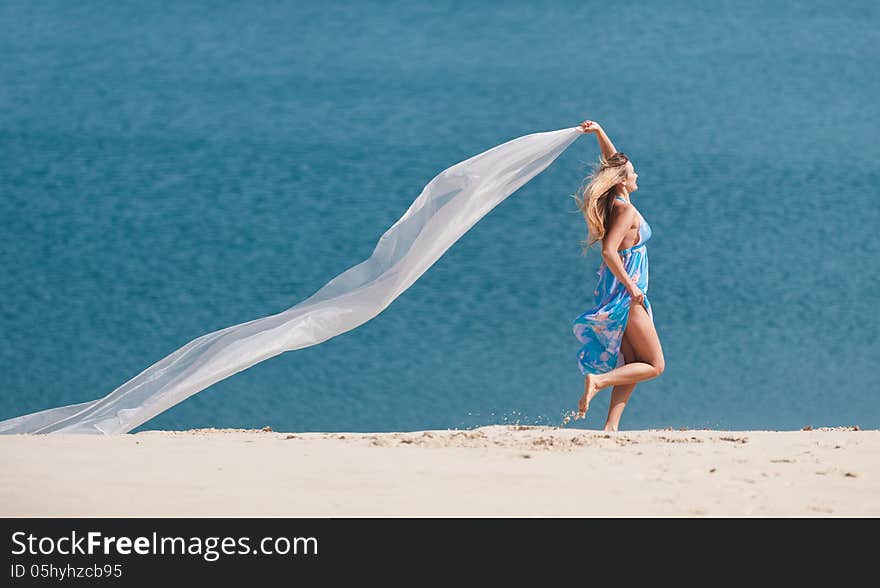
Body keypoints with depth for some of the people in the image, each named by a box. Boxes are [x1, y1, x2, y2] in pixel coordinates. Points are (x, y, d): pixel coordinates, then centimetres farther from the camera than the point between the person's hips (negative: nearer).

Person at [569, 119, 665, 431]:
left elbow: (612, 161, 23)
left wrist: (600, 133, 15)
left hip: (614, 295, 9)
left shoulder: (616, 202, 7)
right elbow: (609, 252, -27)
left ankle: (611, 426, 3)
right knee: (655, 366, 0)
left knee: (633, 364, 11)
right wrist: (631, 288, -22)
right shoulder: (626, 210, -18)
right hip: (626, 296, -9)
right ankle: (598, 381, -15)